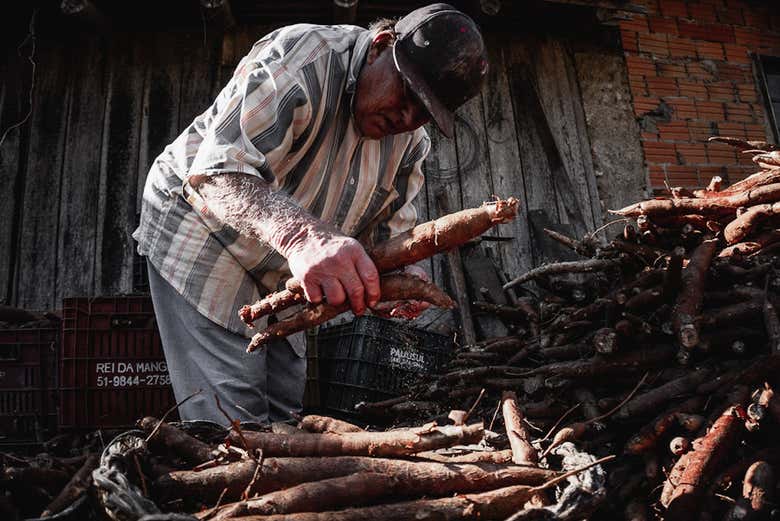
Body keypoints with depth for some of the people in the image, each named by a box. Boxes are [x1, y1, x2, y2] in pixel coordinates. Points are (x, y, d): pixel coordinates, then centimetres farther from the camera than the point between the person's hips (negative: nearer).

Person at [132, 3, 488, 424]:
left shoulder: (411, 139, -4)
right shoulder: (300, 61, -28)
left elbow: (391, 227, -3)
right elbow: (216, 173, -38)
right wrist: (301, 237, -57)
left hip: (275, 278, 7)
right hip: (198, 236, -7)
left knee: (282, 412, 11)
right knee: (233, 422, -13)